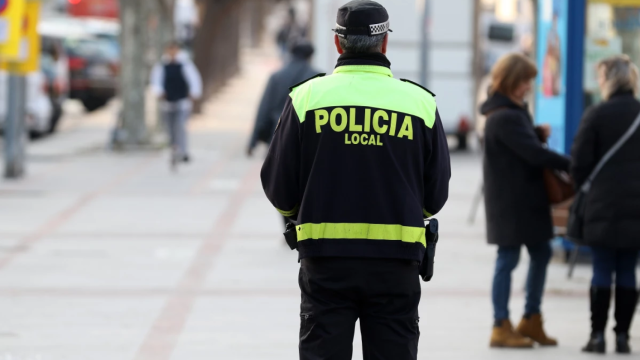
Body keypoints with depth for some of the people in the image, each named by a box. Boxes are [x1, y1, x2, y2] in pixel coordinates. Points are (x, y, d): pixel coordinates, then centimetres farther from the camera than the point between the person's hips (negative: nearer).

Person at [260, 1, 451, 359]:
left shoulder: (307, 97, -3)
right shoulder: (421, 102, -1)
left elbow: (279, 186, 1)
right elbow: (437, 195, 5)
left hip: (325, 253, 0)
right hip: (396, 261, 0)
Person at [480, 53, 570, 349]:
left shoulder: (514, 111, 12)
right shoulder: (504, 117, -19)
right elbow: (533, 153, -24)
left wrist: (539, 134, -2)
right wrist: (571, 166, -21)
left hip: (527, 198, 10)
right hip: (510, 199, -10)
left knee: (541, 253, 13)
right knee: (508, 258, -3)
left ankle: (531, 321, 22)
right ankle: (501, 327, 4)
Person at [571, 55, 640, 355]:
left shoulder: (597, 115, -8)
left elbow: (580, 161, -6)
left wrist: (582, 185, 12)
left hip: (604, 205, -3)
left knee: (602, 271, 3)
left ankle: (597, 335, 3)